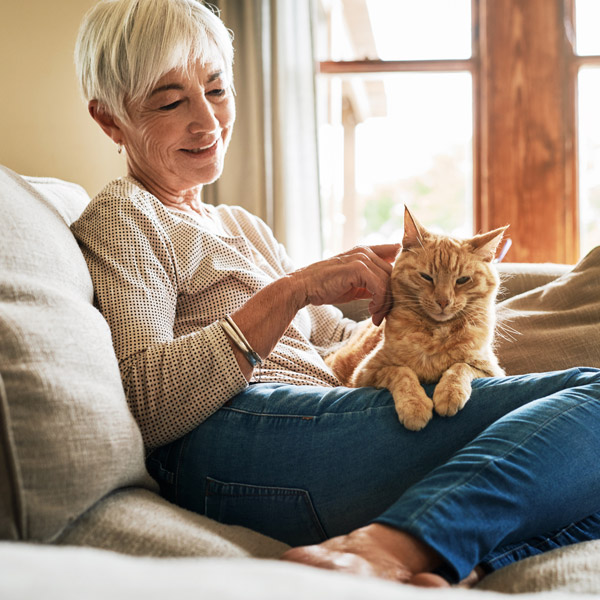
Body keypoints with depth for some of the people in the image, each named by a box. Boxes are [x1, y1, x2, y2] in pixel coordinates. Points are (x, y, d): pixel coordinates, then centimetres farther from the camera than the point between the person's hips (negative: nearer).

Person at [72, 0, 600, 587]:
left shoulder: (242, 226, 32)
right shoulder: (121, 216, 6)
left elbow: (337, 337, 28)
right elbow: (144, 405, -11)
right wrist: (289, 292, -14)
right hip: (236, 436, -8)